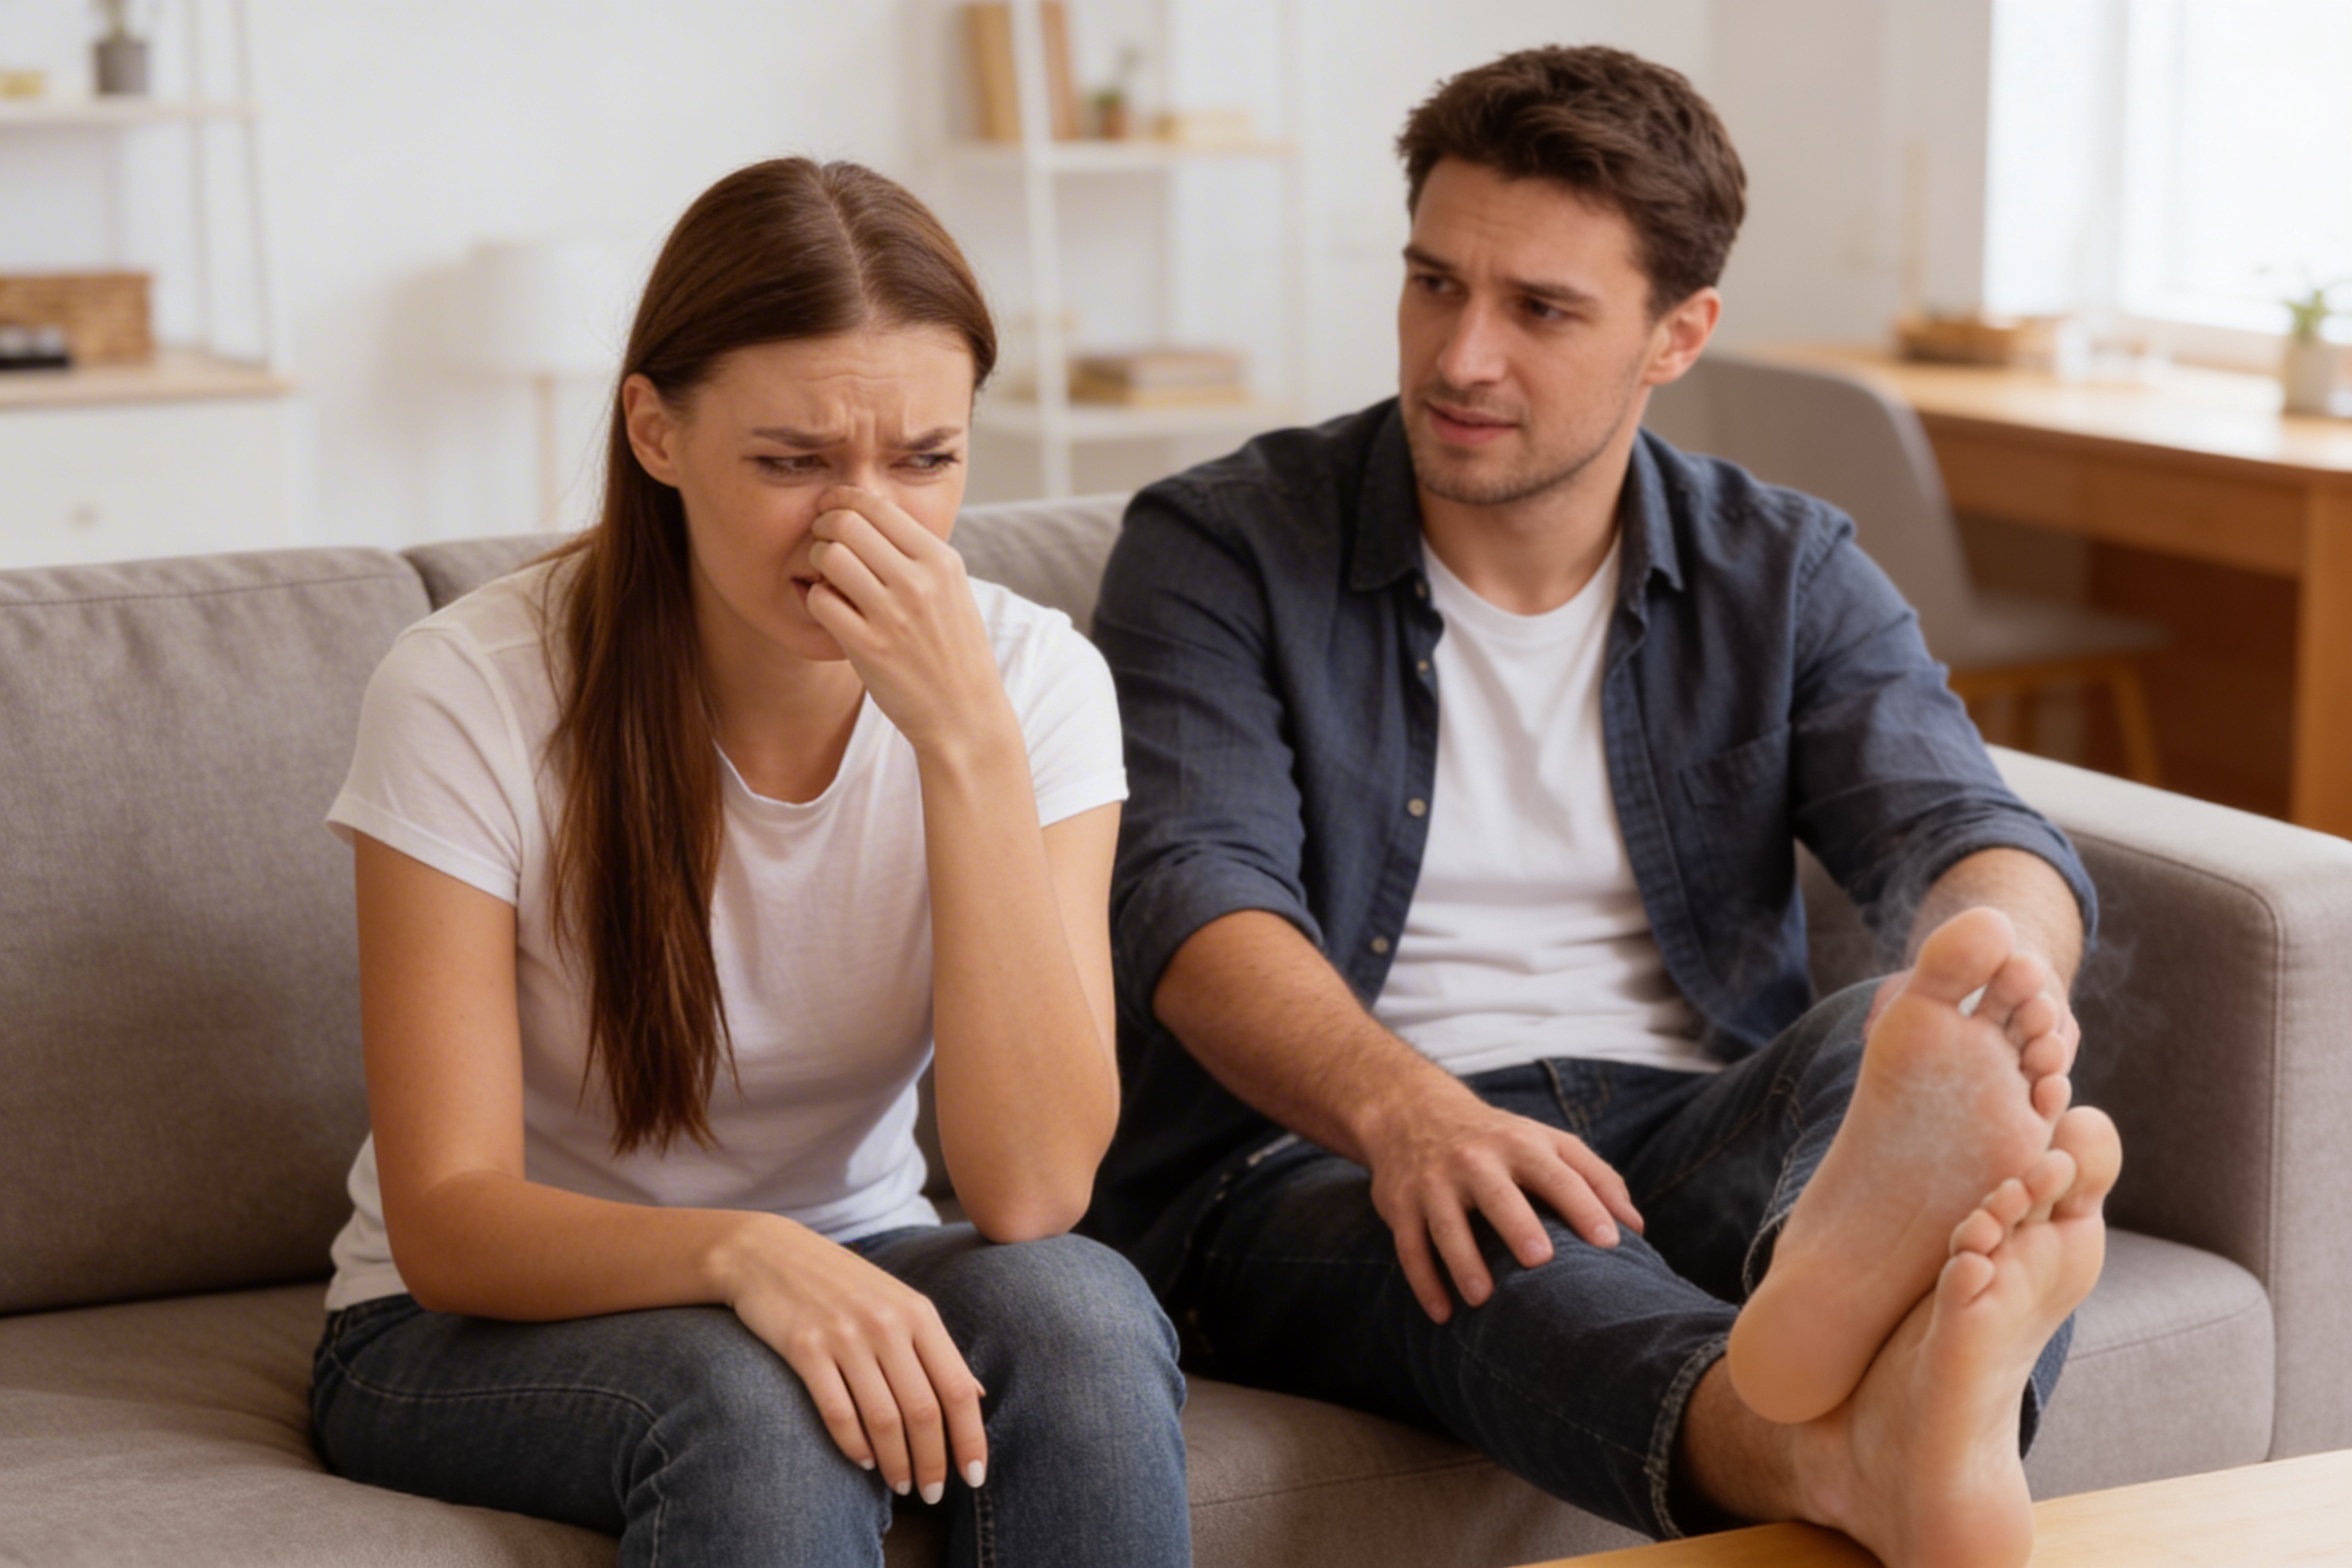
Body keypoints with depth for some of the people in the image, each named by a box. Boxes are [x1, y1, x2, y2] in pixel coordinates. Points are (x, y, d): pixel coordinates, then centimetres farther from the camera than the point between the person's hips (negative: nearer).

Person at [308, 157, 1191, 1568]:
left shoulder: (1033, 675, -11)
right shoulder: (472, 695, -18)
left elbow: (1033, 1192, -22)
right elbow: (446, 1222, -17)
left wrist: (967, 736, -30)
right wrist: (740, 1254, -38)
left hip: (856, 1280, 4)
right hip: (483, 1329, -3)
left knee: (1079, 1313, -29)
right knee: (753, 1397, -36)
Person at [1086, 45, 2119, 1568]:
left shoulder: (1785, 574, 13)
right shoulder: (1219, 550, 3)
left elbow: (1957, 820, -2)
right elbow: (1193, 896, -12)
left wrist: (2000, 952, -31)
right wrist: (1400, 1106, -35)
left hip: (1693, 1136, 3)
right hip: (1318, 1156, -2)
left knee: (1908, 1036, -30)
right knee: (1490, 1240, -38)